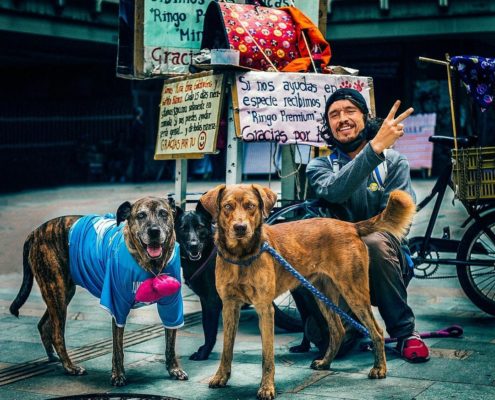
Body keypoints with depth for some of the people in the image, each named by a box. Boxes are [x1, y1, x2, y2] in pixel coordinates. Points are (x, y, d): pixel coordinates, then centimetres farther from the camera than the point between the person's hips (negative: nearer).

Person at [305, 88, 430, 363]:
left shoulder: (394, 162, 3)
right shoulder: (319, 166, 4)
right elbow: (334, 191, -22)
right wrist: (375, 147, -34)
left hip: (385, 268, -1)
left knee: (374, 241, -36)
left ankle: (405, 332, -19)